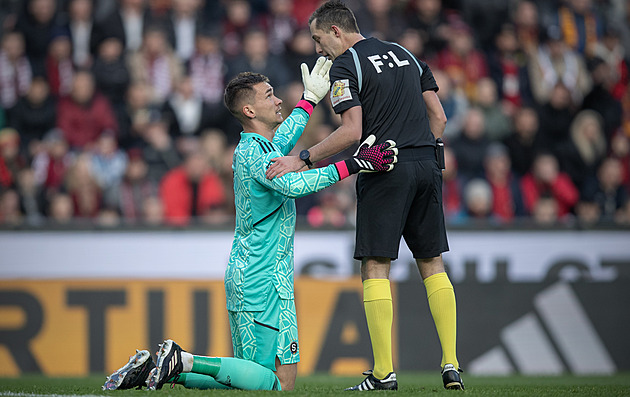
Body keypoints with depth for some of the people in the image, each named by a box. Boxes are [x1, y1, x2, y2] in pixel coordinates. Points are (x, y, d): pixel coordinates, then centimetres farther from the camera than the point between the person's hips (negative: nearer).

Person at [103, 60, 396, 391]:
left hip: (243, 277, 10)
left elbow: (280, 143, 40)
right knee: (279, 384, -10)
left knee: (251, 378, 13)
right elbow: (292, 185, -33)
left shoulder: (250, 148, 15)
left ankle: (153, 367, 7)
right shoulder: (254, 153, -14)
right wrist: (353, 164, -31)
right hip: (264, 281, -10)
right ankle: (184, 362, -13)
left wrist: (310, 99, 46)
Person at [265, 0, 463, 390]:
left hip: (385, 170, -6)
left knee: (376, 267, -3)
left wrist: (302, 159, -11)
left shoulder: (345, 65, -4)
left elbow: (352, 131, -15)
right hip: (427, 167, 7)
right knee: (433, 263, 10)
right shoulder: (405, 55, 18)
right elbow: (439, 117, 15)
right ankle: (451, 366, 5)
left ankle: (384, 373, -8)